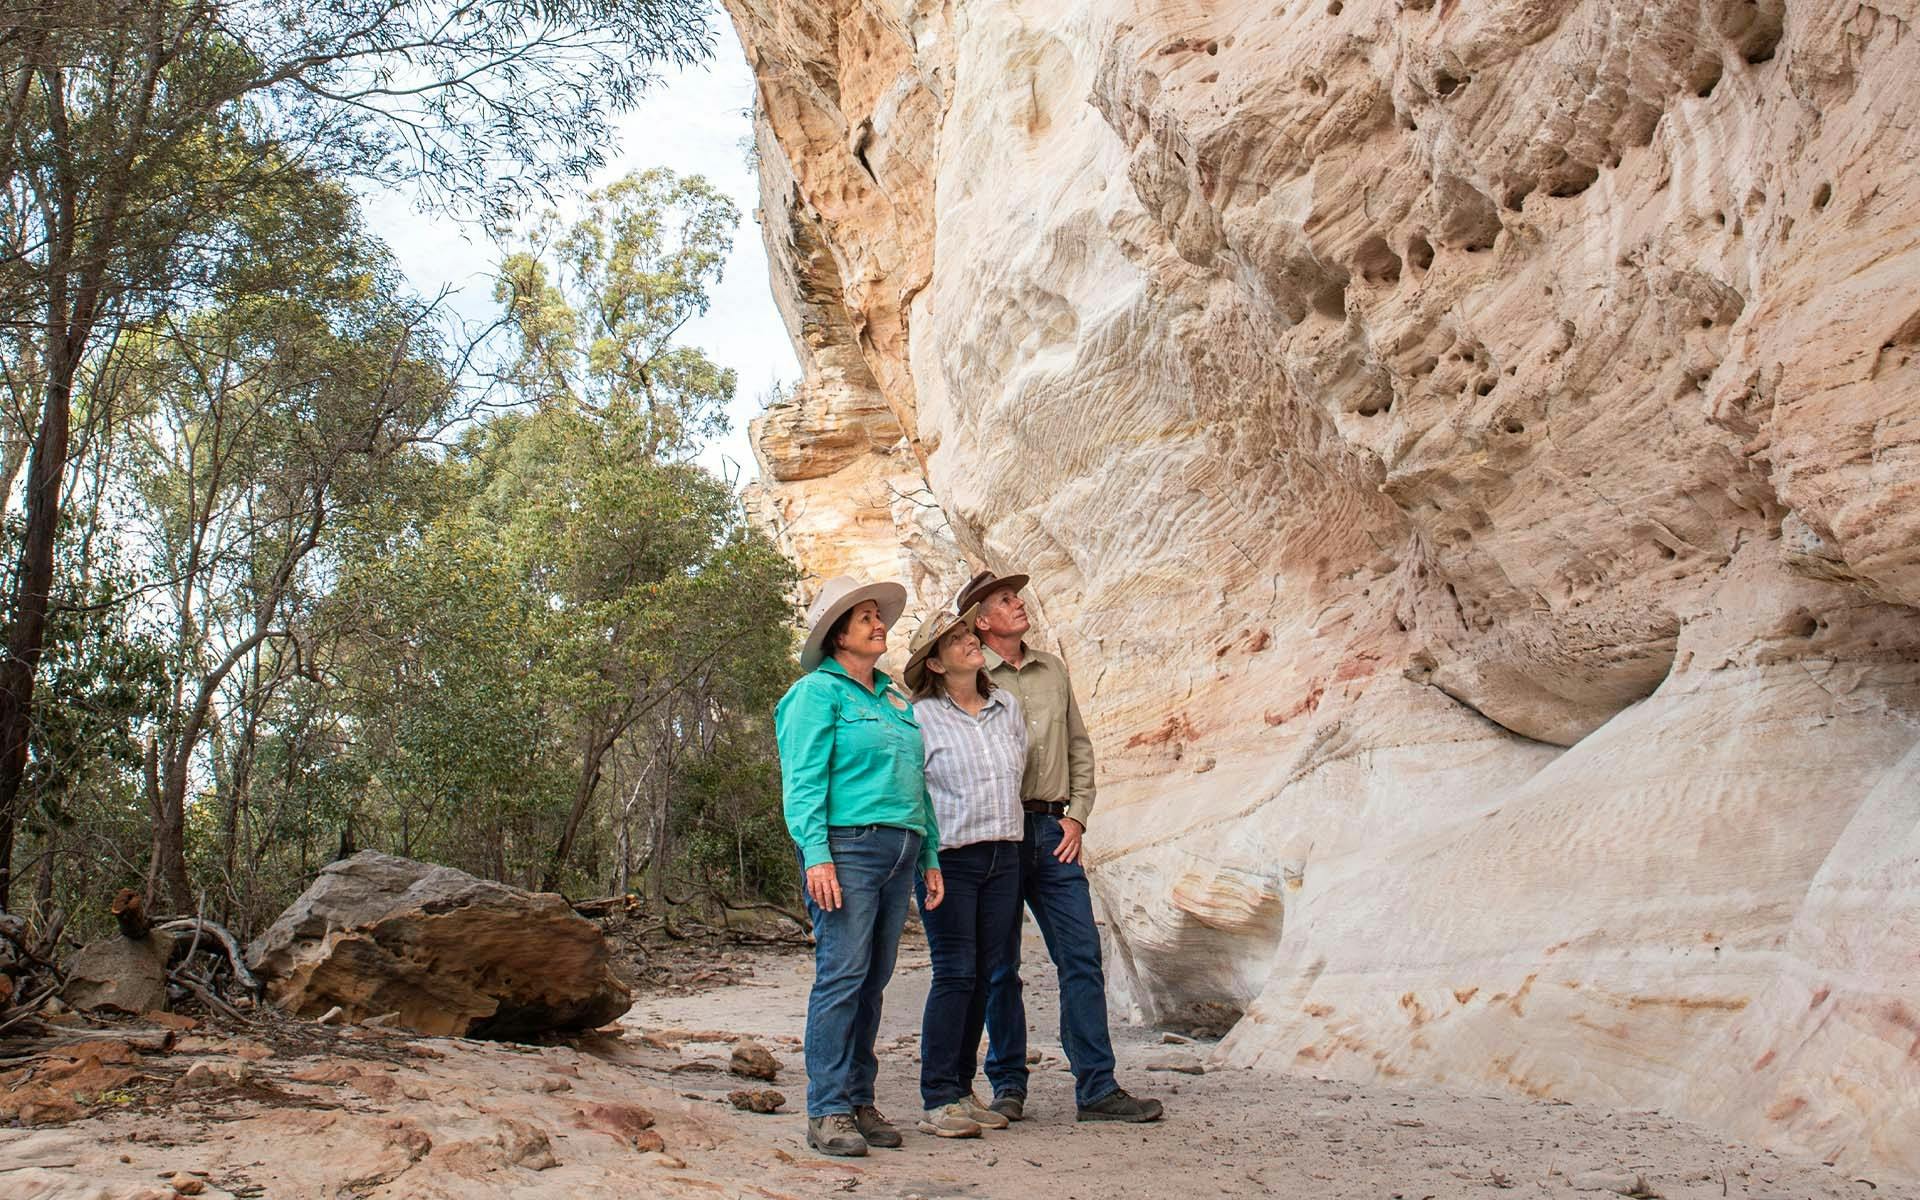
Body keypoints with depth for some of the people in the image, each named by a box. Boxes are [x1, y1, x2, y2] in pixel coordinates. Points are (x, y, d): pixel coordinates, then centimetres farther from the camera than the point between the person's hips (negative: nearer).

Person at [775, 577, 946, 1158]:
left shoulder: (895, 699, 22)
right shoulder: (818, 691, -1)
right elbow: (803, 779, -8)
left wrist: (930, 857, 18)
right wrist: (816, 854, -18)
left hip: (900, 849, 7)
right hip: (848, 846, -7)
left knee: (873, 981, 8)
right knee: (842, 975, -9)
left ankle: (859, 1100, 15)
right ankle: (827, 1111, -4)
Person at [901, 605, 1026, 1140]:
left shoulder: (1008, 706, 11)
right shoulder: (920, 718, -5)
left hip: (1004, 855, 6)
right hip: (949, 858, -5)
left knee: (989, 973, 7)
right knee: (955, 973, -8)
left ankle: (962, 1089, 17)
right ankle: (939, 1101, -1)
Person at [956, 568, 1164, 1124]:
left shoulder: (1053, 669, 14)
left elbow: (1080, 746, 18)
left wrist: (1076, 815, 6)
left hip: (1053, 830, 4)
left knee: (1082, 956, 1)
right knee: (999, 966, 4)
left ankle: (1097, 1088, 6)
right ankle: (1008, 1086, 16)